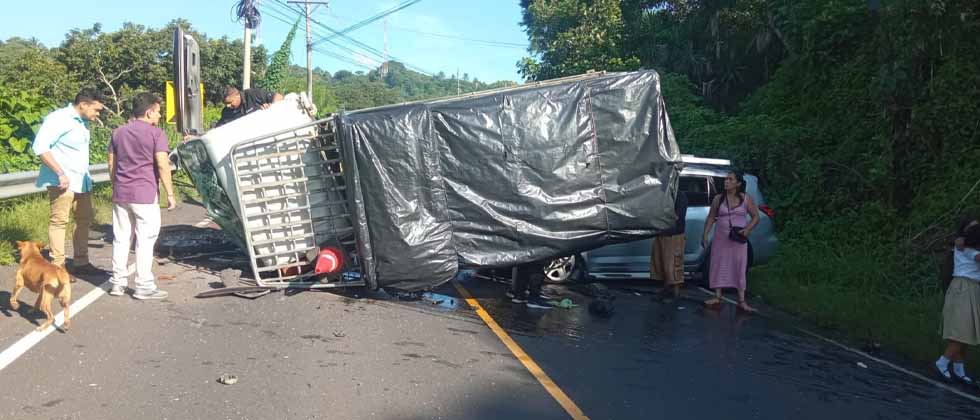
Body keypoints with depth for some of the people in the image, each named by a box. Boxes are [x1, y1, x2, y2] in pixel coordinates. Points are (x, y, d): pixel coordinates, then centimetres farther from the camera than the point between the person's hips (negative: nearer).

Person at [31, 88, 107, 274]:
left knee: (84, 220, 12)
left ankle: (81, 262, 21)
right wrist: (60, 173, -22)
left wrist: (86, 176, 15)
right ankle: (58, 266, 0)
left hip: (82, 180, 9)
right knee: (59, 221, -4)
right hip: (62, 181, -9)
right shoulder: (59, 118, -12)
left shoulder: (82, 121, 14)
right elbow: (39, 146, -20)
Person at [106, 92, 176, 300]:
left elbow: (112, 164, 17)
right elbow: (162, 165, -14)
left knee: (120, 239, 12)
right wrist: (170, 193, -10)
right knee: (145, 240, -2)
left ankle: (118, 283, 17)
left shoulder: (118, 133, 14)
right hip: (145, 195, -6)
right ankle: (144, 286, 0)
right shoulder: (156, 133, -7)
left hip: (120, 194, 6)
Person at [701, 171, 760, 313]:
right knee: (718, 266, 2)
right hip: (721, 239, 1)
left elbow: (756, 216, 4)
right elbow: (711, 218, 5)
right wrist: (705, 235, -2)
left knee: (740, 269, 1)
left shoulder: (746, 199, -1)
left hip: (738, 240, -1)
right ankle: (717, 298, 11)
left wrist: (747, 229, -12)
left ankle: (741, 301, 5)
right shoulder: (718, 199, 2)